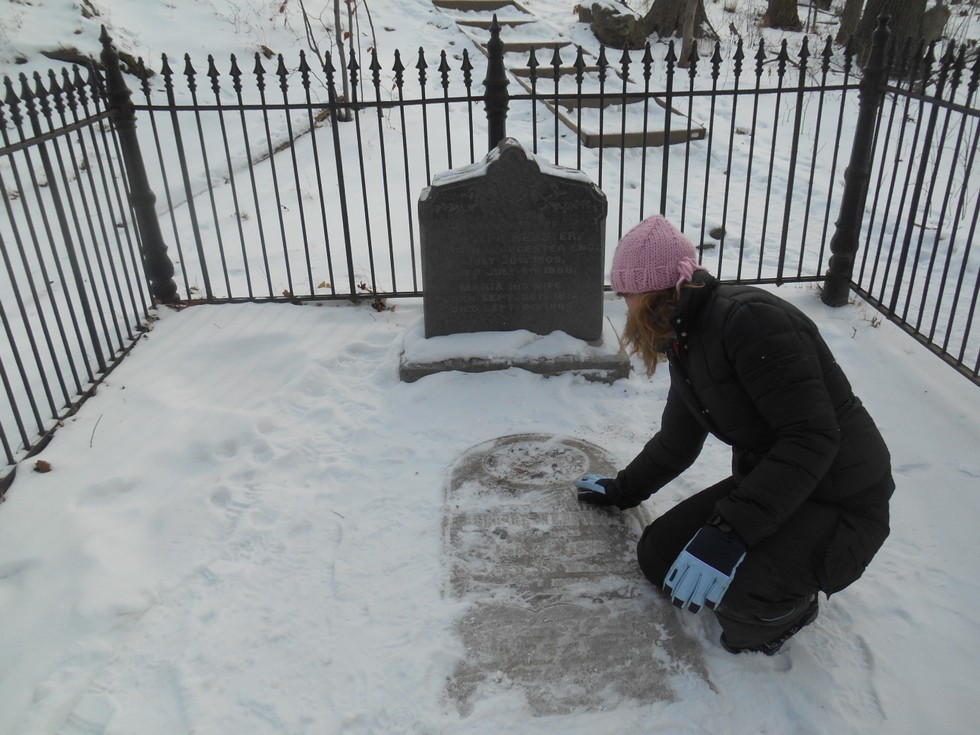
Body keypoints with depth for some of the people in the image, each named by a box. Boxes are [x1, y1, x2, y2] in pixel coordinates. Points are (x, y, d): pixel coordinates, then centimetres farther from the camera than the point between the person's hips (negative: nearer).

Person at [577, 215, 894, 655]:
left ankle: (787, 608, 3)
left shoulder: (748, 317, -25)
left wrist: (729, 531, -37)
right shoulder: (686, 343, 6)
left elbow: (812, 438, -31)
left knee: (730, 587, -31)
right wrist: (621, 491, 29)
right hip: (767, 485, 9)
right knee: (658, 555, 1)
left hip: (840, 505, -8)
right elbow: (676, 443, 19)